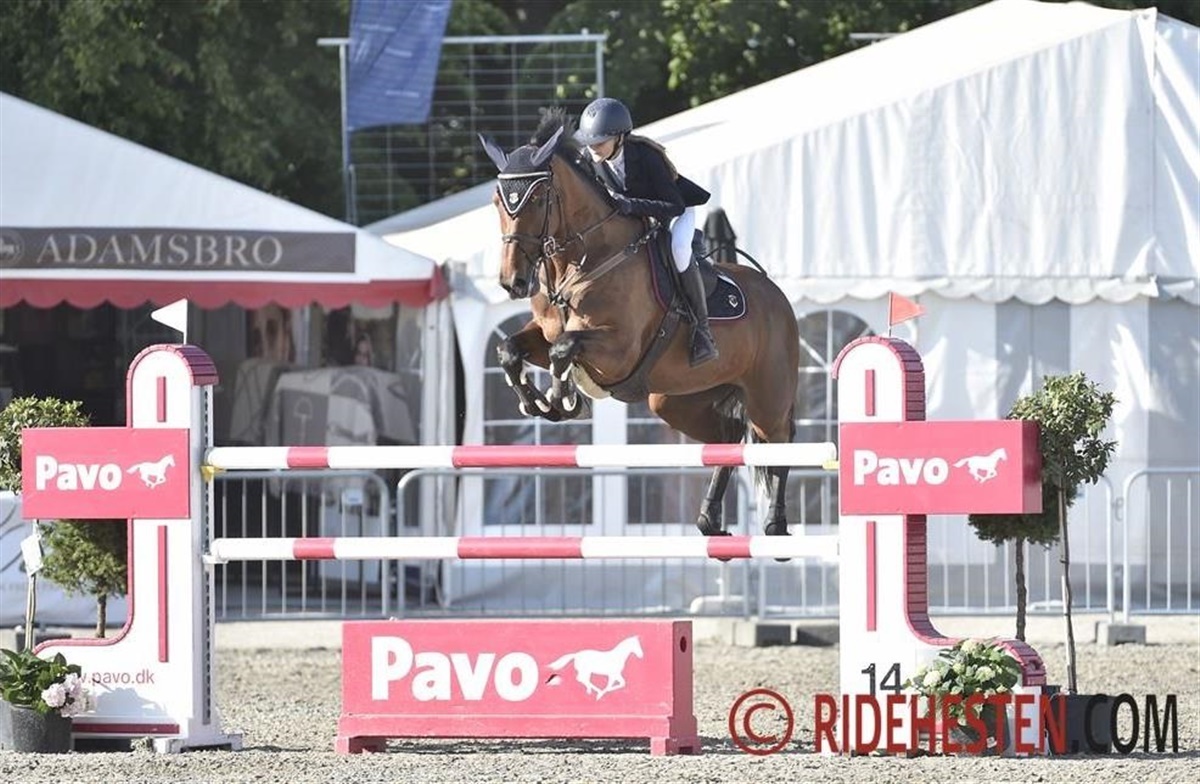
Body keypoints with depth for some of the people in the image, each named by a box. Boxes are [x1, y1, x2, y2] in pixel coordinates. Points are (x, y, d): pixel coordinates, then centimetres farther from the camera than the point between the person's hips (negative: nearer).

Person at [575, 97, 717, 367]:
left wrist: (632, 206, -49)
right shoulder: (594, 162, -17)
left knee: (677, 248, -36)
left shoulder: (646, 156, -35)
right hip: (635, 218, 7)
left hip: (676, 209, -7)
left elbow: (674, 207, -36)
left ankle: (701, 328, -27)